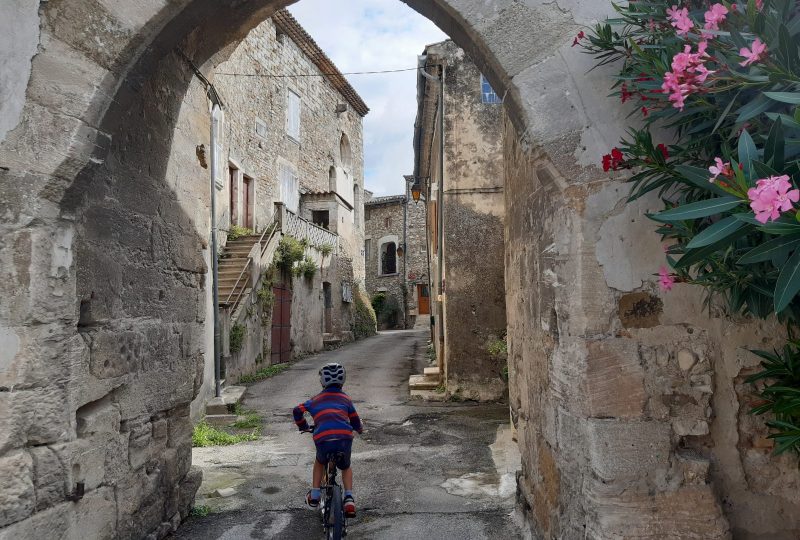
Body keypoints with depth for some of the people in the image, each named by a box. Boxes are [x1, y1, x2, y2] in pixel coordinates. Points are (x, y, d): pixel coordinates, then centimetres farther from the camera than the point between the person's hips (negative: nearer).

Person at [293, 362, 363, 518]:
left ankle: (314, 496, 31)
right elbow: (354, 419, 22)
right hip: (345, 437, 0)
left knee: (319, 462, 34)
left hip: (323, 439, 0)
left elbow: (297, 411, 16)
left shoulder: (316, 399, 20)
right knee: (346, 467, 29)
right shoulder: (345, 398, 19)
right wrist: (359, 428, 45)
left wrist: (303, 426, 34)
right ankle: (349, 498, 13)